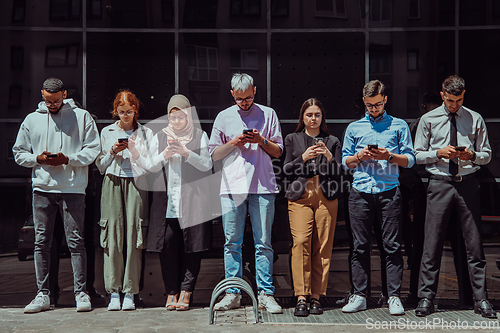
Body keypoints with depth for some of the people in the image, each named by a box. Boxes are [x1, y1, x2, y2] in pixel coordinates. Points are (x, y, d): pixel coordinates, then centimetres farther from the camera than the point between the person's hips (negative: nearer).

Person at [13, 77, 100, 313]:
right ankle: (43, 294, 10)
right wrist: (38, 158, -4)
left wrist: (68, 159, -12)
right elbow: (19, 152, 15)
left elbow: (93, 149, 1)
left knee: (76, 241, -3)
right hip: (42, 188, 3)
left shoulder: (82, 117, 6)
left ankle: (81, 293, 3)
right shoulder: (32, 119, 14)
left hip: (73, 188, -3)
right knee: (41, 242, 3)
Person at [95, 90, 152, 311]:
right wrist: (112, 152, -2)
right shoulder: (106, 132, 16)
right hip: (112, 184, 1)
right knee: (113, 236, -7)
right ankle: (114, 293, -4)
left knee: (133, 237, -8)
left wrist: (135, 150, -7)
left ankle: (130, 293, -3)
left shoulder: (145, 133, 12)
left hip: (136, 184, -1)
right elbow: (100, 166, 15)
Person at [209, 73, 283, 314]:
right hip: (232, 187, 1)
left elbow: (278, 151, 10)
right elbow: (213, 154, 11)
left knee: (263, 242, -2)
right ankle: (232, 293, 9)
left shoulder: (268, 114, 11)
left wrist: (261, 141, -7)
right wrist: (234, 143, -4)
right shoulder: (224, 117, 13)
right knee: (232, 242, 2)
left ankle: (265, 294, 3)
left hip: (262, 186, -1)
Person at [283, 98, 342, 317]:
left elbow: (338, 173, 9)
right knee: (301, 242, -16)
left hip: (326, 198, 1)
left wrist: (329, 157, -9)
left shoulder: (332, 142, 18)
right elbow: (287, 169, 8)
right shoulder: (292, 140, 17)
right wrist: (303, 158, -7)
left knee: (322, 247, -4)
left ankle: (316, 297, 2)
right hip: (300, 197, -1)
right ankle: (301, 297, -15)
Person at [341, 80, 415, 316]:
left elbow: (410, 160, 7)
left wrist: (389, 156, -9)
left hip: (389, 192, -1)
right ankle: (359, 296, 7)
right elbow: (345, 161, 16)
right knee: (360, 246, 2)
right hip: (360, 192, 2)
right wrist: (359, 157, -4)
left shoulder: (399, 126, 12)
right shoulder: (354, 128, 17)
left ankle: (394, 296, 1)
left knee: (392, 245, -3)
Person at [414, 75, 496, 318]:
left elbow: (487, 154, 11)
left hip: (467, 183, 1)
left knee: (474, 244, 2)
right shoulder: (428, 120, 8)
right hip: (439, 184, -1)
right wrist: (439, 153, -10)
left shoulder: (475, 119, 10)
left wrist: (472, 155, -10)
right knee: (432, 243, -2)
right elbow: (417, 155, 7)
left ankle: (481, 299, 10)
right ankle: (426, 298, 6)